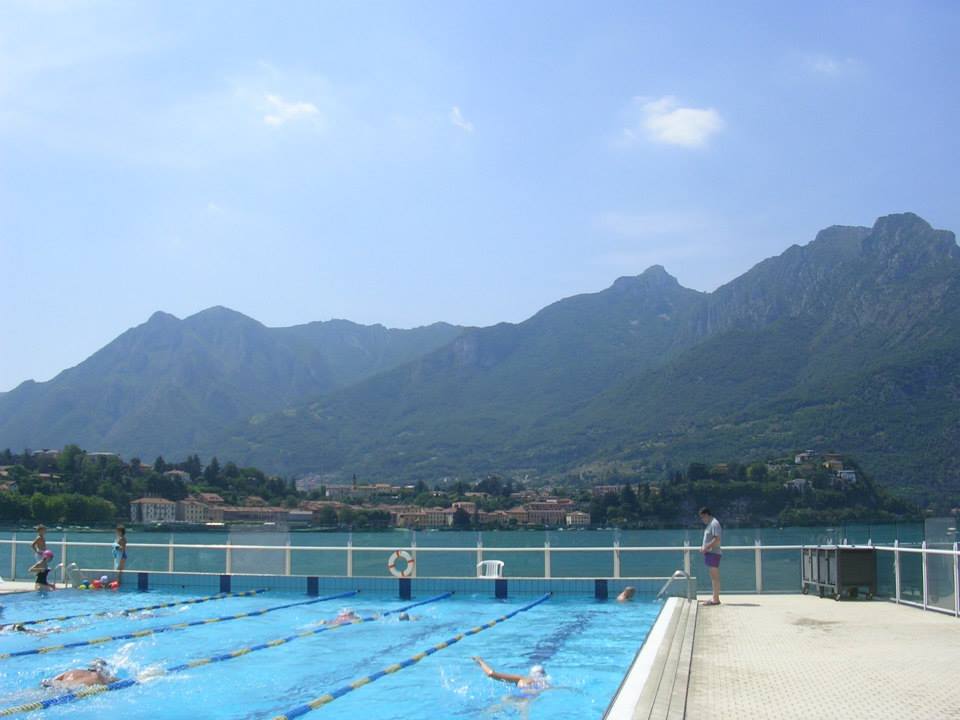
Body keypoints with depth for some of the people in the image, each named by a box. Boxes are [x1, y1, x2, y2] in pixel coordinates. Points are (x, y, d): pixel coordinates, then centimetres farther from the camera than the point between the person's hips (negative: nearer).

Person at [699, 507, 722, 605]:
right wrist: (703, 547, 10)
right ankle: (715, 598, 17)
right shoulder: (710, 524, 18)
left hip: (713, 553, -10)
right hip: (710, 553, 10)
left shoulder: (714, 523, -13)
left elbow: (717, 540, -21)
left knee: (715, 577, -8)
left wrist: (706, 547, -18)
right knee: (713, 577, 12)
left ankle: (716, 599, -7)